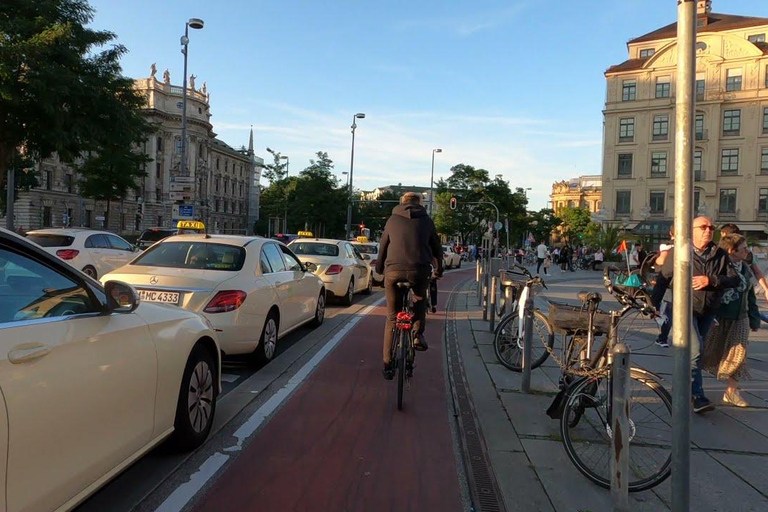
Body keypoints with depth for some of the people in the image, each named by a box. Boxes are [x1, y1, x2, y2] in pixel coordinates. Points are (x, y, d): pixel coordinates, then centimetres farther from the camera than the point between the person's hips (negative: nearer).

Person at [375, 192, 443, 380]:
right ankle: (418, 335, 11)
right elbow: (436, 246, 20)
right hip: (419, 270, 0)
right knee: (419, 300, 32)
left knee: (392, 317, 10)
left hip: (393, 271, 1)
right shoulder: (426, 221, 14)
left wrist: (380, 269, 34)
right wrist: (439, 268, 35)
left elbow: (382, 247, 20)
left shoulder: (392, 220, 16)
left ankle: (388, 364, 9)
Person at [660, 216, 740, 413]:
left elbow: (734, 279, -5)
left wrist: (710, 280, -18)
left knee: (695, 352, 16)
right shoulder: (678, 252, -5)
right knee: (695, 351, -16)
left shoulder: (720, 255, 3)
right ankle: (698, 397, -13)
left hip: (708, 311, 5)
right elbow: (664, 277, 0)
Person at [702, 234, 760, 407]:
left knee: (738, 354, 5)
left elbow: (750, 296, 14)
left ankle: (732, 391, 18)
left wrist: (754, 319, 13)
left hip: (739, 320, 6)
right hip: (717, 319, -6)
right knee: (707, 353, 6)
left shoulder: (745, 269, 7)